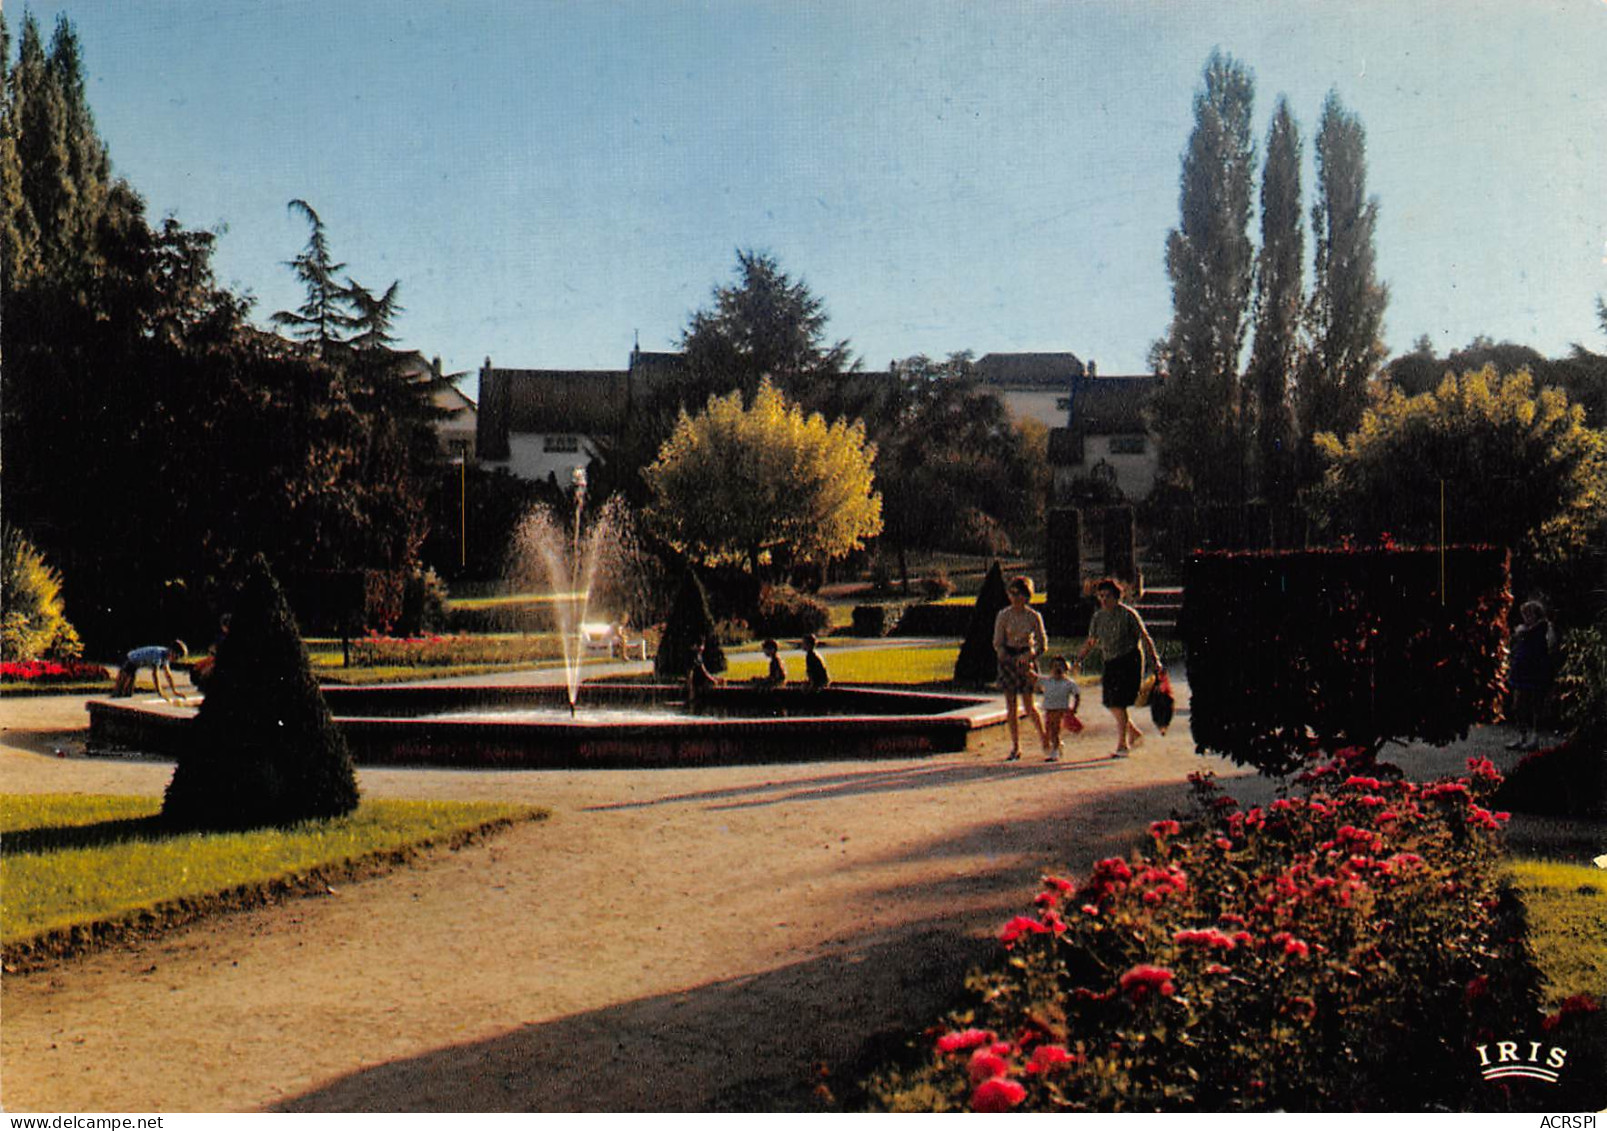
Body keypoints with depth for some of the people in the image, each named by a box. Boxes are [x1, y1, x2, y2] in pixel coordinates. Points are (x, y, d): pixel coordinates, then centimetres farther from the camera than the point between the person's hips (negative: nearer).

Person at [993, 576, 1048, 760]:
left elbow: (1042, 644, 2)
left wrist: (1029, 657, -12)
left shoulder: (1034, 616, -3)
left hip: (1026, 659, -1)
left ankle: (1044, 739, 16)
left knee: (1028, 705, -5)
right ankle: (1015, 747, 6)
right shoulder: (1003, 615, -2)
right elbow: (997, 643, 0)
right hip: (1007, 659, 1)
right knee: (1010, 706, 0)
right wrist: (1011, 660, -12)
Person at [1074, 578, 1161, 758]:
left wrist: (1155, 660, -12)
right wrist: (1079, 660, 10)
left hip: (1129, 661, -6)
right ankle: (1135, 733, 28)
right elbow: (1091, 642, 19)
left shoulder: (1128, 614, -9)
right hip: (1110, 663, 6)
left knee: (1118, 704, -11)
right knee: (1110, 703, 6)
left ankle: (1122, 745, -2)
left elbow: (1144, 637, -7)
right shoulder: (1098, 616, 8)